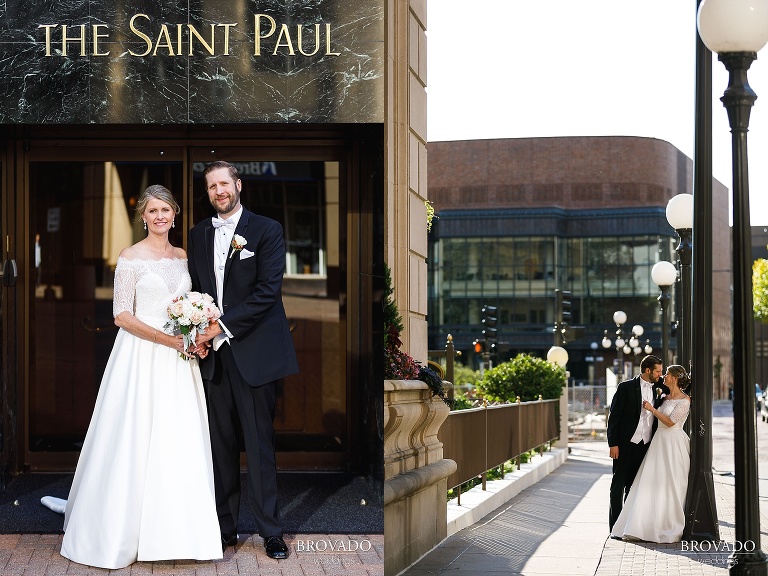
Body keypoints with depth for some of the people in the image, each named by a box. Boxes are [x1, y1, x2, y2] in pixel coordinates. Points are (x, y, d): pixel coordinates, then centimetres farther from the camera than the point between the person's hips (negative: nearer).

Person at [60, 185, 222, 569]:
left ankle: (174, 529, 14)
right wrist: (164, 338, -17)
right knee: (136, 442, -4)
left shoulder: (183, 258, 13)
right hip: (141, 357, -5)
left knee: (180, 444, 4)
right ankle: (126, 528, 5)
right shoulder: (131, 258, -3)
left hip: (178, 360, 5)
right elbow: (122, 315, -9)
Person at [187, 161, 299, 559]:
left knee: (259, 444, -1)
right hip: (213, 353, 4)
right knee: (220, 444, 6)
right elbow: (195, 288, 16)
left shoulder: (266, 230, -1)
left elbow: (268, 289, -9)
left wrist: (223, 327, -15)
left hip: (253, 351, -4)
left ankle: (271, 531, 6)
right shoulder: (198, 235, 14)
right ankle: (225, 527, 13)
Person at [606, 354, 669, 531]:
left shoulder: (656, 389, 9)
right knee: (619, 484, 1)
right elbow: (614, 416, -8)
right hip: (626, 444, -5)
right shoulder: (626, 387, -7)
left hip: (646, 445, 5)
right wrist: (613, 444, -12)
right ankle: (615, 526, 5)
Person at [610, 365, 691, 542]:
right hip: (659, 442, 8)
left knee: (671, 485, -5)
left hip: (673, 445, -8)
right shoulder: (665, 397, 15)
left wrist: (652, 409, -13)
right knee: (654, 483, 4)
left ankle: (672, 529, 3)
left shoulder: (684, 400, -9)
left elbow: (670, 421, -16)